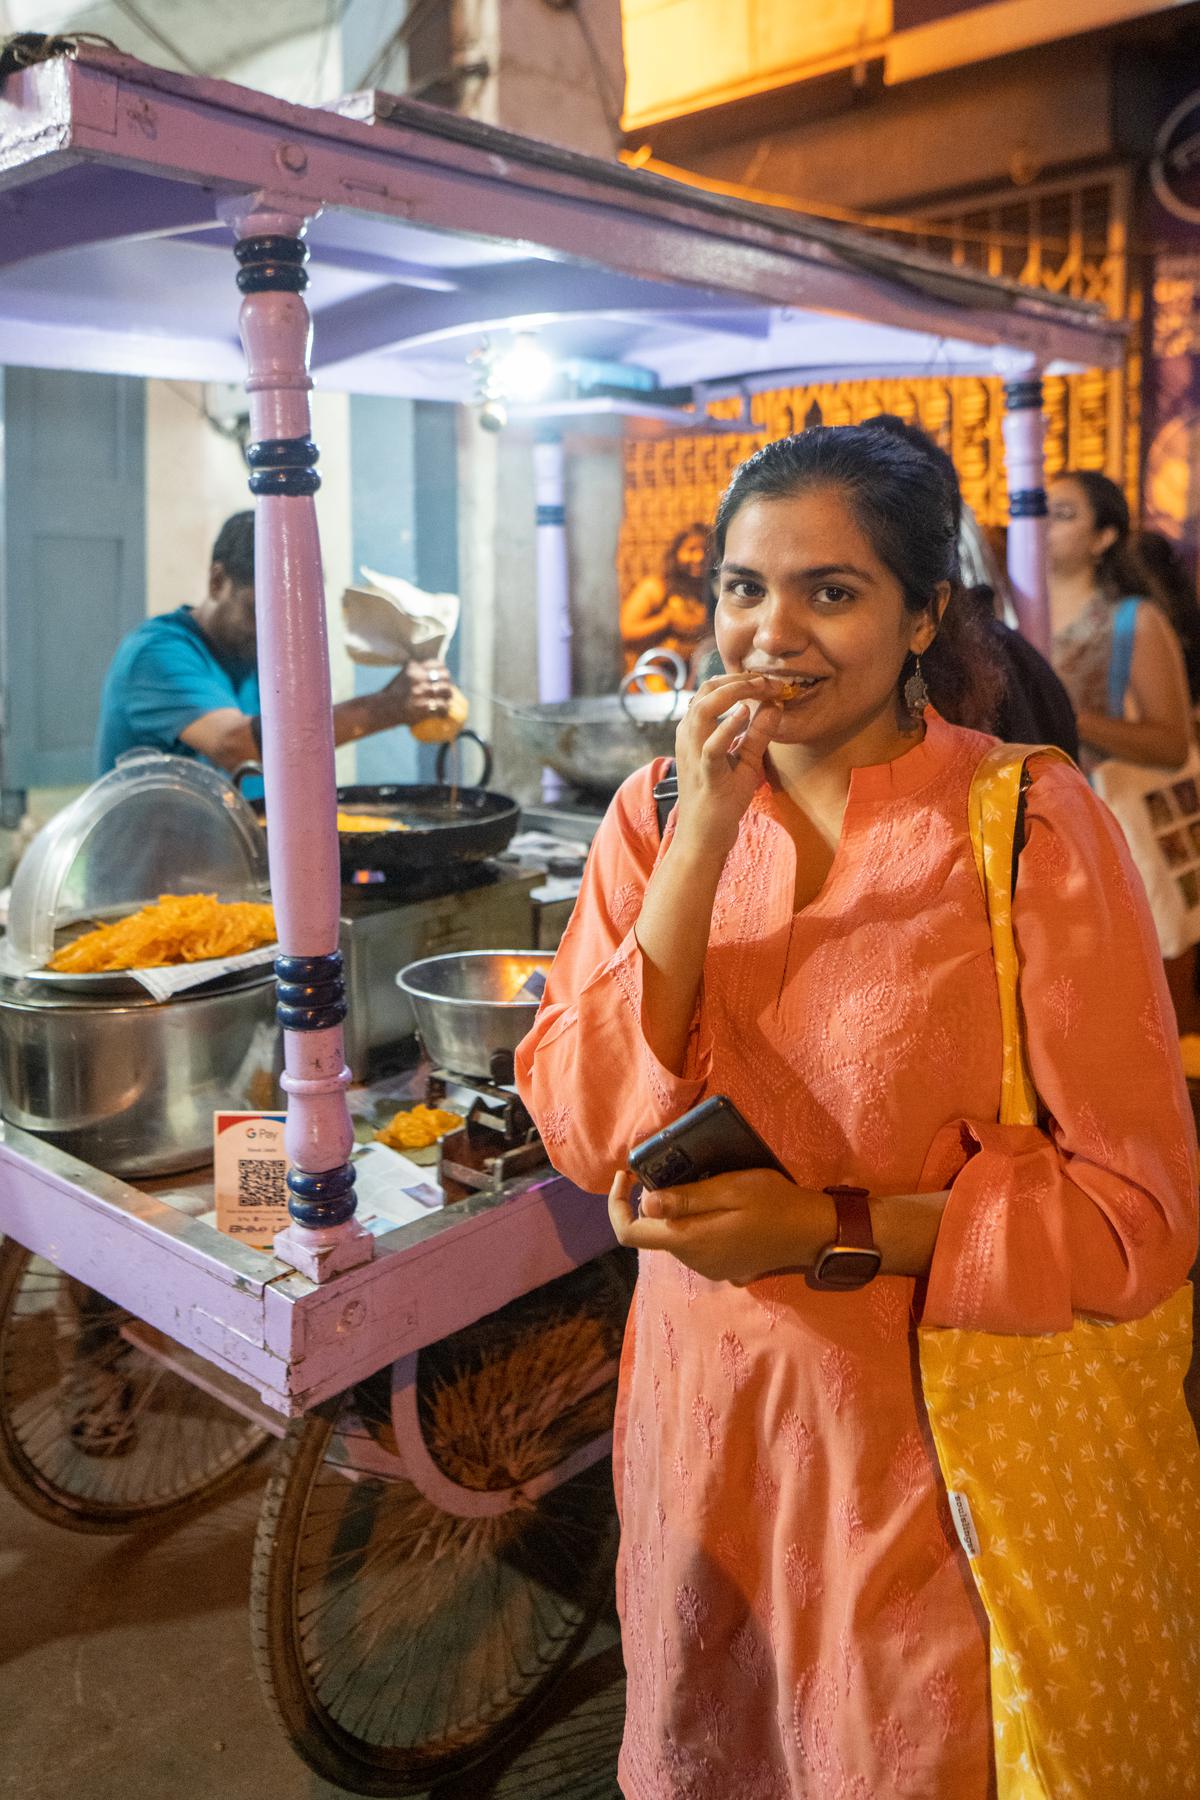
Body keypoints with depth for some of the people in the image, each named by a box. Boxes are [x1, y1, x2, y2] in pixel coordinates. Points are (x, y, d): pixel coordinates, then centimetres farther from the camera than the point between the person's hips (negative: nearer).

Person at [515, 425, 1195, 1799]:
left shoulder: (1031, 824, -15)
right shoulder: (657, 812, -4)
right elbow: (584, 1134, -14)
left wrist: (829, 1231, -23)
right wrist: (703, 841, -22)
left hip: (935, 1440, -3)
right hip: (702, 1413, 4)